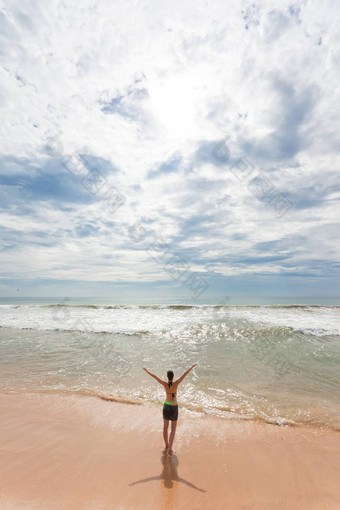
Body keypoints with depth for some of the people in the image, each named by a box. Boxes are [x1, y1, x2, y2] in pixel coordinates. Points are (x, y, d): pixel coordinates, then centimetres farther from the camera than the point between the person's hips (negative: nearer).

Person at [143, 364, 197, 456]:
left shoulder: (165, 384, -20)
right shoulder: (176, 383, -24)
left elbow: (154, 376, -17)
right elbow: (185, 374, -25)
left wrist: (146, 370, -6)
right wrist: (192, 366, -21)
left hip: (166, 406, 2)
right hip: (174, 407, -2)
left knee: (165, 426, 21)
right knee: (173, 429, 11)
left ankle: (166, 446, 37)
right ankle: (169, 449, 0)